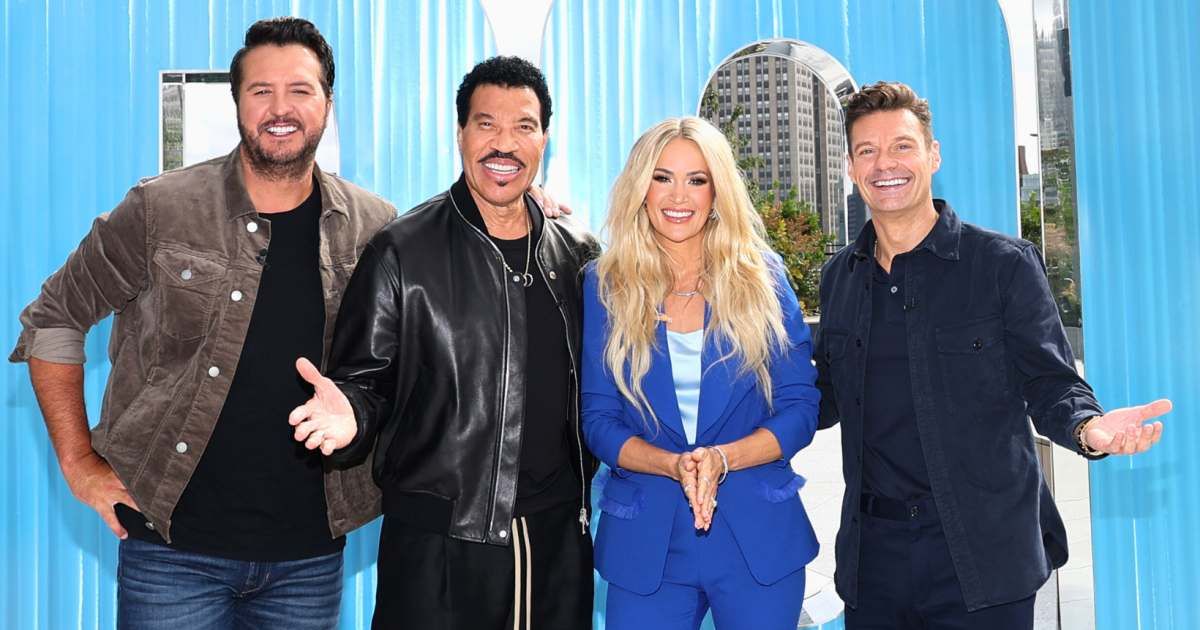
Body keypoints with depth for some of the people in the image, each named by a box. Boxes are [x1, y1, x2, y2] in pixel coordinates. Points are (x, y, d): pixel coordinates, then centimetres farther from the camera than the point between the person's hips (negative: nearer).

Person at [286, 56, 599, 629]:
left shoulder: (577, 256, 6)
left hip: (558, 539, 4)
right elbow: (365, 381, -3)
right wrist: (350, 415, -24)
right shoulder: (402, 252, -5)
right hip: (436, 546, -3)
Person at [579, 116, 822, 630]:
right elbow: (598, 420, -2)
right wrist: (674, 465, -19)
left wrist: (720, 459, -19)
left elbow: (800, 408, -2)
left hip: (758, 534, 1)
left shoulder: (761, 278, -1)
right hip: (644, 540, 0)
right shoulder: (604, 286, -1)